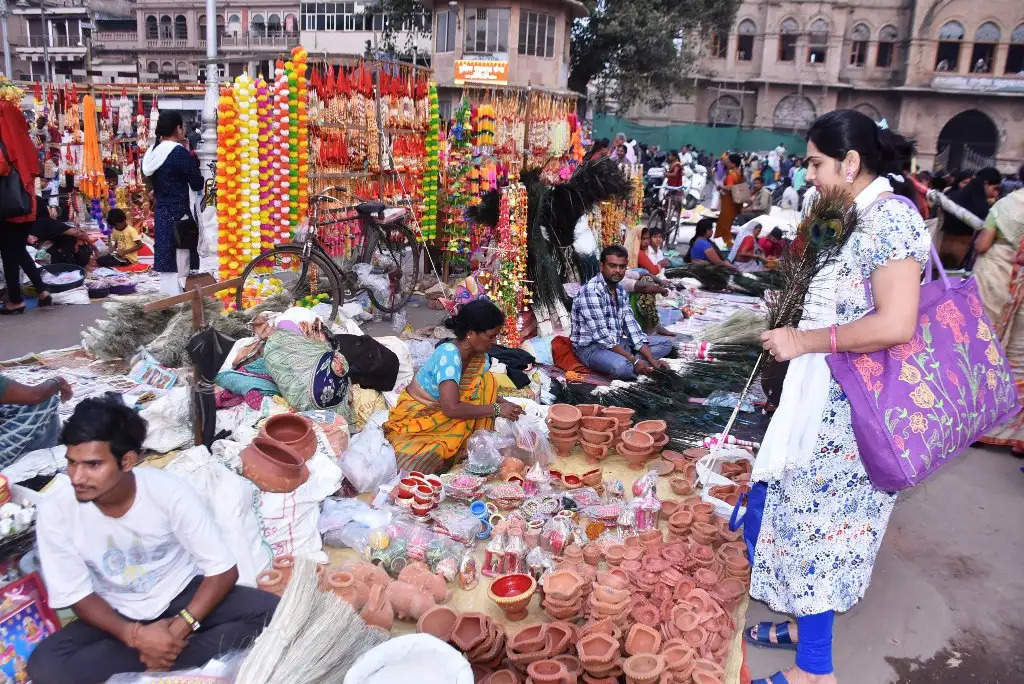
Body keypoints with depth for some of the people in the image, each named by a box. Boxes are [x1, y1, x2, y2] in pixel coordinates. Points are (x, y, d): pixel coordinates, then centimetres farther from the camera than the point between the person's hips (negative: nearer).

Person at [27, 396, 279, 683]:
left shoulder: (169, 491, -25)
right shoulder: (55, 509, -21)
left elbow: (224, 570, -17)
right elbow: (77, 595, -10)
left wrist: (181, 627, -29)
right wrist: (135, 635, -25)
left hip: (183, 596, -1)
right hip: (116, 615, 1)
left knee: (271, 612, -25)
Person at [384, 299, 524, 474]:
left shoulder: (480, 356, -5)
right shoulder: (449, 354, -30)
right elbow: (451, 409, -36)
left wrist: (504, 404, -14)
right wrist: (496, 409, -28)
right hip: (416, 415, -7)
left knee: (485, 380, -10)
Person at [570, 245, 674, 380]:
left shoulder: (621, 290, 7)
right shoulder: (590, 292, -21)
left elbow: (631, 327, 4)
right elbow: (603, 336, -25)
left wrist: (653, 360, -7)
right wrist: (634, 361, -25)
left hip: (616, 343, 9)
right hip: (591, 347, -9)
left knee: (665, 343, 6)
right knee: (620, 366, -40)